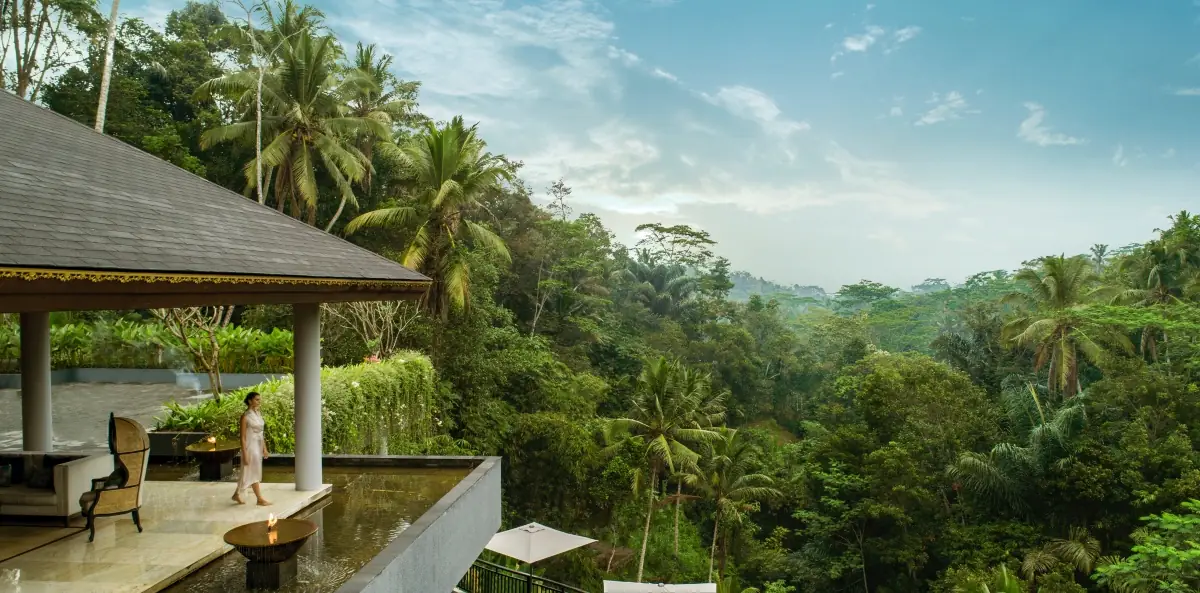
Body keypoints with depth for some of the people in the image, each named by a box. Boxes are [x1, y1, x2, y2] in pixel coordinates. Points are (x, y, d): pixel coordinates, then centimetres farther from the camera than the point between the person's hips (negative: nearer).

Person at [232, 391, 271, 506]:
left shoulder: (258, 414, 7)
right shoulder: (245, 416, -14)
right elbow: (243, 437, -15)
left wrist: (264, 448, 12)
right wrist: (245, 454, -17)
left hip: (258, 446, 8)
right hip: (250, 446, -8)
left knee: (250, 472, 15)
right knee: (254, 473, 0)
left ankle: (237, 495, 29)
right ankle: (260, 499, 7)